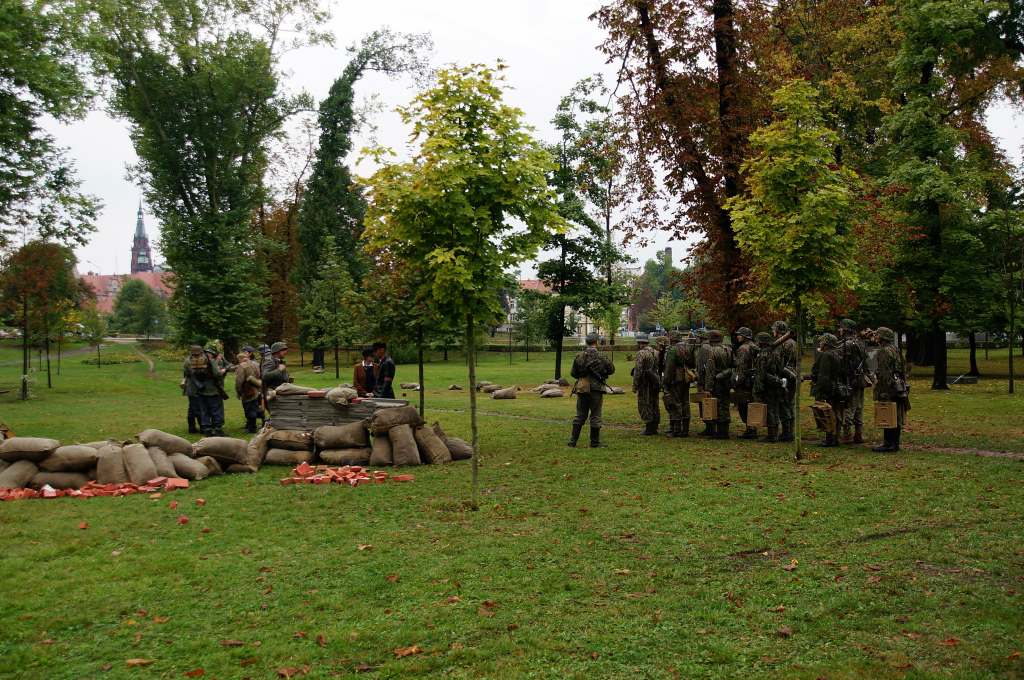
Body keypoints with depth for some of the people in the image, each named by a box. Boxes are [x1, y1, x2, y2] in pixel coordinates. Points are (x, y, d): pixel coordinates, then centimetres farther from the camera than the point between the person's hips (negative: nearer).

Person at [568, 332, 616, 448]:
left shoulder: (579, 356, -2)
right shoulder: (601, 357, -9)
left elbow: (573, 373, 3)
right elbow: (611, 370, 3)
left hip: (581, 389, 3)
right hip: (596, 389, -3)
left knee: (580, 416, 12)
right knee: (595, 416, 5)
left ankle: (572, 441, 12)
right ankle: (595, 442, 9)